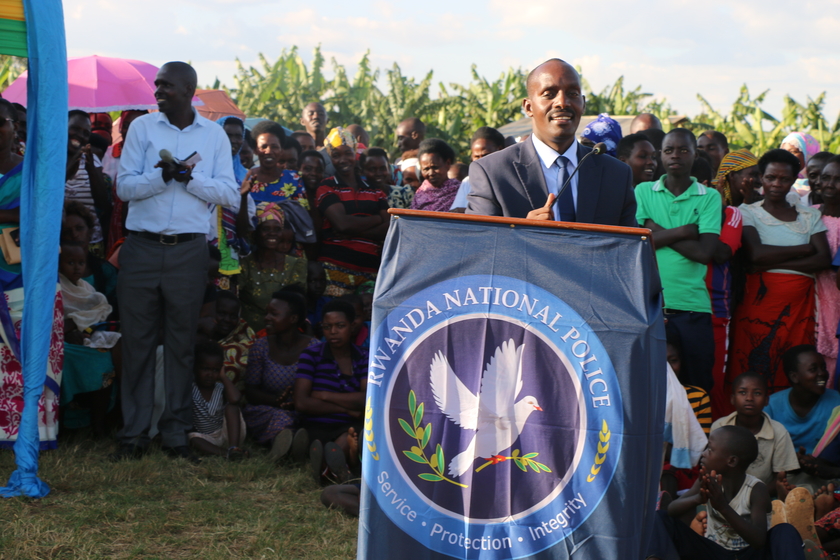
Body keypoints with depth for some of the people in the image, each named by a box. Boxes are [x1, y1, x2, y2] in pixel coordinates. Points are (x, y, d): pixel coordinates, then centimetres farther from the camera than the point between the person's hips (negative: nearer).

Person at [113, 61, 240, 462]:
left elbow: (230, 193, 0)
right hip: (142, 247, 0)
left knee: (181, 342, 4)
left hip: (189, 250, 0)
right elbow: (124, 186, -1)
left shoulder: (214, 134, 7)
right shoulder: (142, 127, 6)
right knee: (138, 341, 1)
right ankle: (134, 433, 7)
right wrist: (162, 176, -18)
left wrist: (190, 178, -14)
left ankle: (176, 434, 11)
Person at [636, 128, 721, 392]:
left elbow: (705, 252, -5)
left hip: (692, 305, 0)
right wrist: (684, 231, -5)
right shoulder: (643, 192, 11)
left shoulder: (709, 197, 7)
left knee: (697, 388, 2)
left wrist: (659, 231, -3)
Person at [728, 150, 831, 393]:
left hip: (798, 304, 2)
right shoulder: (748, 213, 5)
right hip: (760, 300, -2)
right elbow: (756, 255, -11)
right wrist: (804, 249, -2)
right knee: (753, 374, -8)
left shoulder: (810, 216, 14)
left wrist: (774, 262, -8)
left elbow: (824, 259, 0)